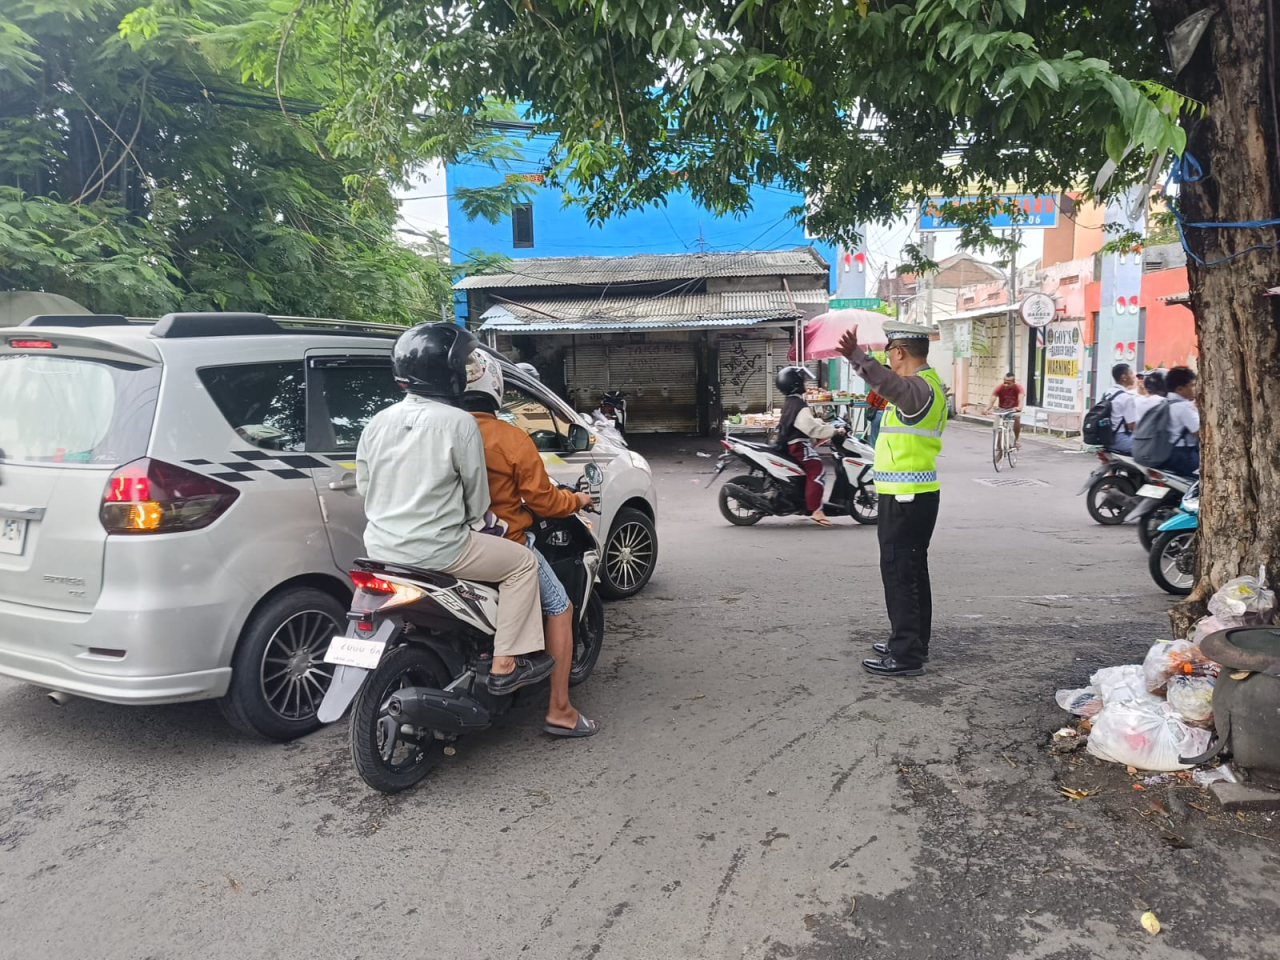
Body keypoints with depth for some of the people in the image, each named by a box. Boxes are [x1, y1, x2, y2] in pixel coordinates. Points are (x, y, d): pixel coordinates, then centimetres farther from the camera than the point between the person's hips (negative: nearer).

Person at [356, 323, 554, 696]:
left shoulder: (377, 422, 3)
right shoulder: (459, 422, -14)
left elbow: (363, 485, 11)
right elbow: (476, 491, -5)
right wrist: (474, 523, 14)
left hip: (379, 547, 7)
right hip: (438, 549, -7)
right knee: (522, 563, 9)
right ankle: (505, 665, 7)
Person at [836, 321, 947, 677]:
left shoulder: (919, 387, -19)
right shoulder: (927, 382, 15)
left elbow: (891, 385, -43)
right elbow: (895, 387, 37)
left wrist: (857, 357, -56)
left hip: (904, 496, -11)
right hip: (916, 492, 11)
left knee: (899, 572, -6)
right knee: (912, 570, 17)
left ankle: (906, 655, -1)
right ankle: (913, 642, 28)